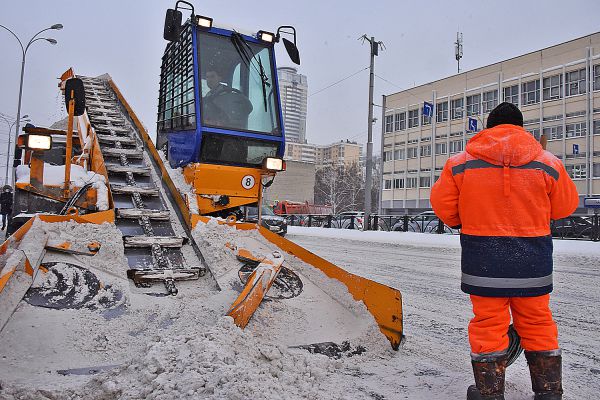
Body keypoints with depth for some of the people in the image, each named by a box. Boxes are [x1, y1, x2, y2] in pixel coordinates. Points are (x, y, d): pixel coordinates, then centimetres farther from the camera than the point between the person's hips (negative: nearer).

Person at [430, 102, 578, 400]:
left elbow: (442, 203, 2)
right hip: (533, 261, 2)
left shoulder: (460, 163, -3)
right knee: (537, 323, 16)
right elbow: (565, 206, 9)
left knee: (488, 323, 8)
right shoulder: (548, 164, -1)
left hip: (483, 261, -1)